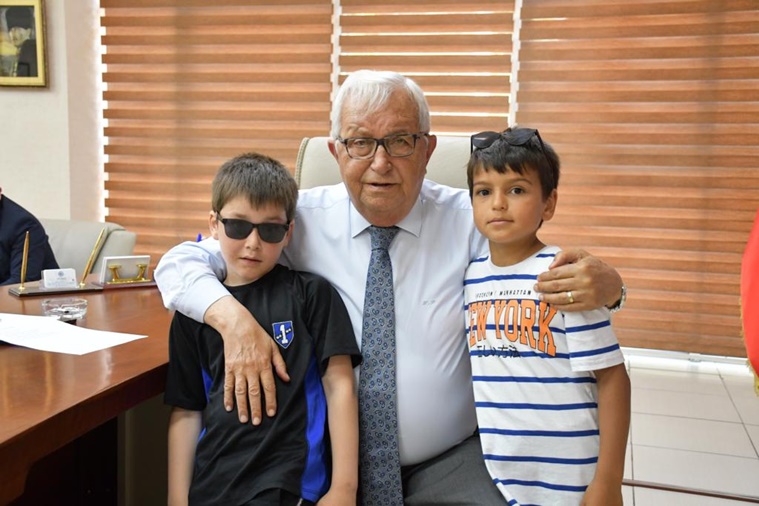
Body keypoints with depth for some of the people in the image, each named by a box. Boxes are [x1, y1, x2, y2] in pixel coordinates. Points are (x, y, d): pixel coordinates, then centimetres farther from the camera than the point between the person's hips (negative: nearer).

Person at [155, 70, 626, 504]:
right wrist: (234, 319, -22)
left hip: (453, 463, 0)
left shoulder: (471, 221, -3)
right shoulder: (300, 219, -3)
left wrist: (603, 284, -29)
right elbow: (180, 263, -2)